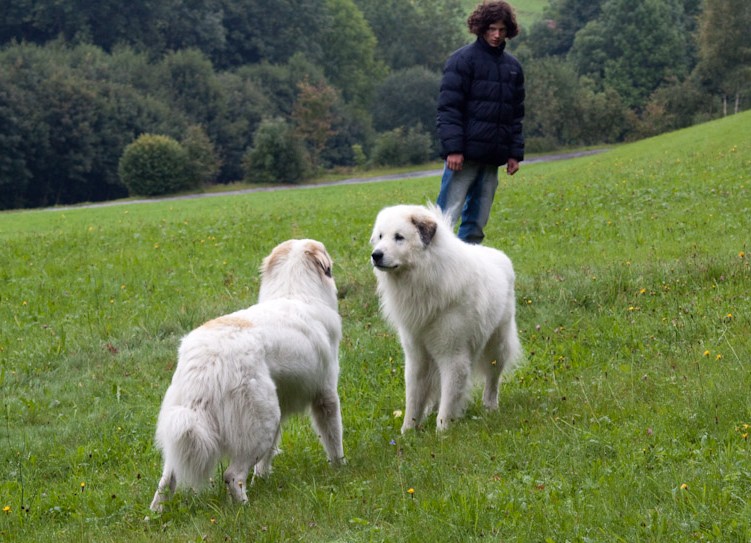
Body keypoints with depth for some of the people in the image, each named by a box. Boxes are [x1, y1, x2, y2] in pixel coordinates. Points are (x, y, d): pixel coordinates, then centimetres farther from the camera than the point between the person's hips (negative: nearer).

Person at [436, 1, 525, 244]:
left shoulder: (513, 66, 15)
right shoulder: (463, 60, -4)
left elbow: (516, 115, 19)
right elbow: (448, 108, -9)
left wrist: (515, 153, 11)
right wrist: (453, 148, -16)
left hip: (492, 157, 6)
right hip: (466, 154, -6)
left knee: (477, 219, 8)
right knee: (448, 214, -9)